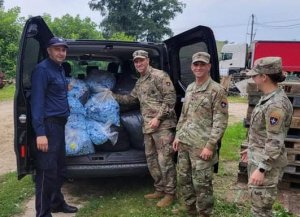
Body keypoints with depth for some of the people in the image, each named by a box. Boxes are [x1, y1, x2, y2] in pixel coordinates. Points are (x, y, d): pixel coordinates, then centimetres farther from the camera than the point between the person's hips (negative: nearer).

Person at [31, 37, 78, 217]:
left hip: (59, 123, 9)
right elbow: (37, 102, -20)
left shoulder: (60, 69, 16)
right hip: (48, 125, -9)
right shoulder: (42, 69, -12)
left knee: (59, 168, 18)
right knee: (47, 171, -5)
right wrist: (40, 132, -25)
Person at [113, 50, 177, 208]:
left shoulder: (159, 76, -6)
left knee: (165, 160, -5)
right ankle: (160, 190, 27)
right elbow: (130, 98, 32)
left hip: (163, 125, -9)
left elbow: (170, 98, -13)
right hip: (148, 127, 9)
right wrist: (112, 95, 25)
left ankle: (170, 193, 8)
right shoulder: (139, 82, 20)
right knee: (151, 160, 14)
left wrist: (158, 118, -17)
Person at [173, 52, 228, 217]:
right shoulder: (189, 88, 12)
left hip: (202, 145, -7)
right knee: (183, 179, 15)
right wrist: (177, 136, 14)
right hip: (184, 143, 7)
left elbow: (220, 121, -14)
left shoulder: (217, 90, -10)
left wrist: (210, 145, -18)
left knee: (201, 183, 1)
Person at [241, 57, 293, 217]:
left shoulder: (276, 104, -24)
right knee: (257, 203, 22)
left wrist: (261, 169, -24)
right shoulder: (268, 98, 8)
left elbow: (275, 142, -25)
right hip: (258, 158, 10)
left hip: (266, 163, -10)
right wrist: (251, 149, 24)